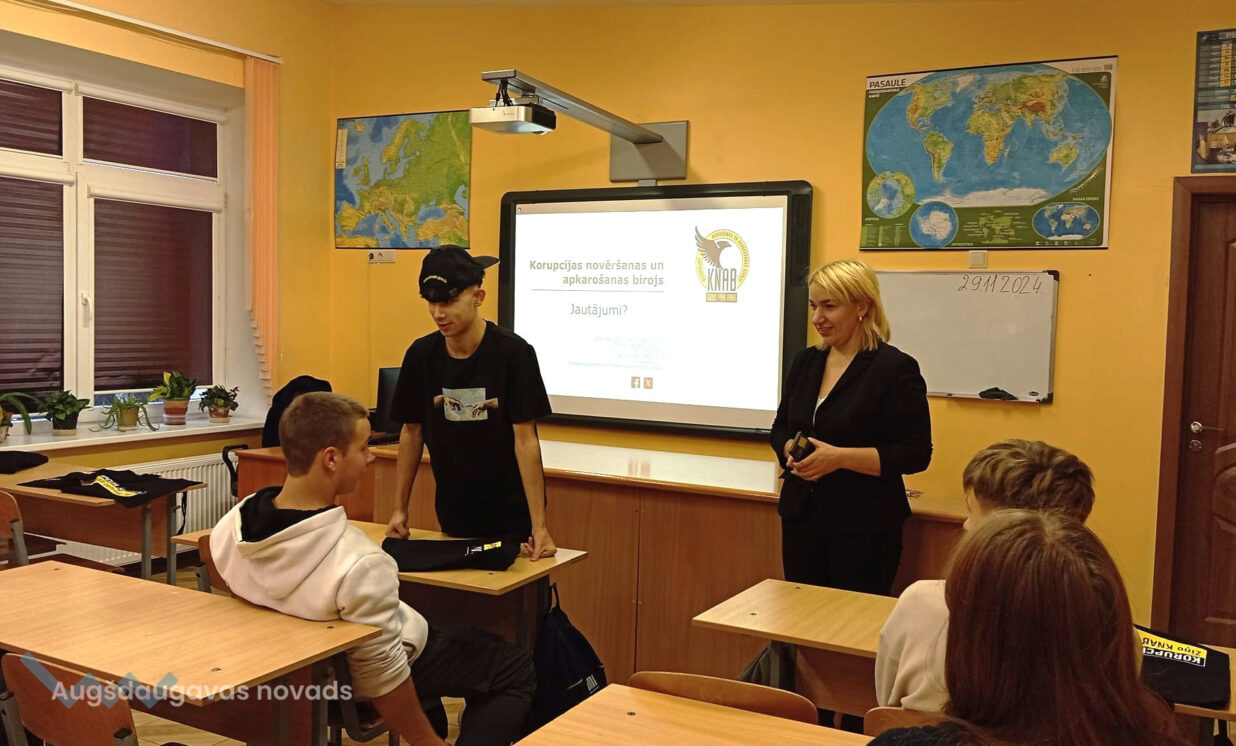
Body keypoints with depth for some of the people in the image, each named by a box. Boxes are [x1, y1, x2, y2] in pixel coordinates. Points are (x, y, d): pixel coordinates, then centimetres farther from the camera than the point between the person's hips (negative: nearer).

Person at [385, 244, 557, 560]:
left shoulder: (513, 353, -17)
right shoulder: (421, 355, -5)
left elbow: (525, 440, -19)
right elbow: (412, 432, 4)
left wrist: (540, 526, -21)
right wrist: (400, 509, 3)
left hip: (512, 516, -3)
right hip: (452, 514, 4)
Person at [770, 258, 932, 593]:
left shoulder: (895, 368, -11)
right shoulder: (805, 361, 8)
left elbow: (915, 454, -13)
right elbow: (781, 427, 16)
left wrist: (839, 457, -21)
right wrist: (791, 451, -7)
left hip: (863, 529, -5)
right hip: (801, 518, 6)